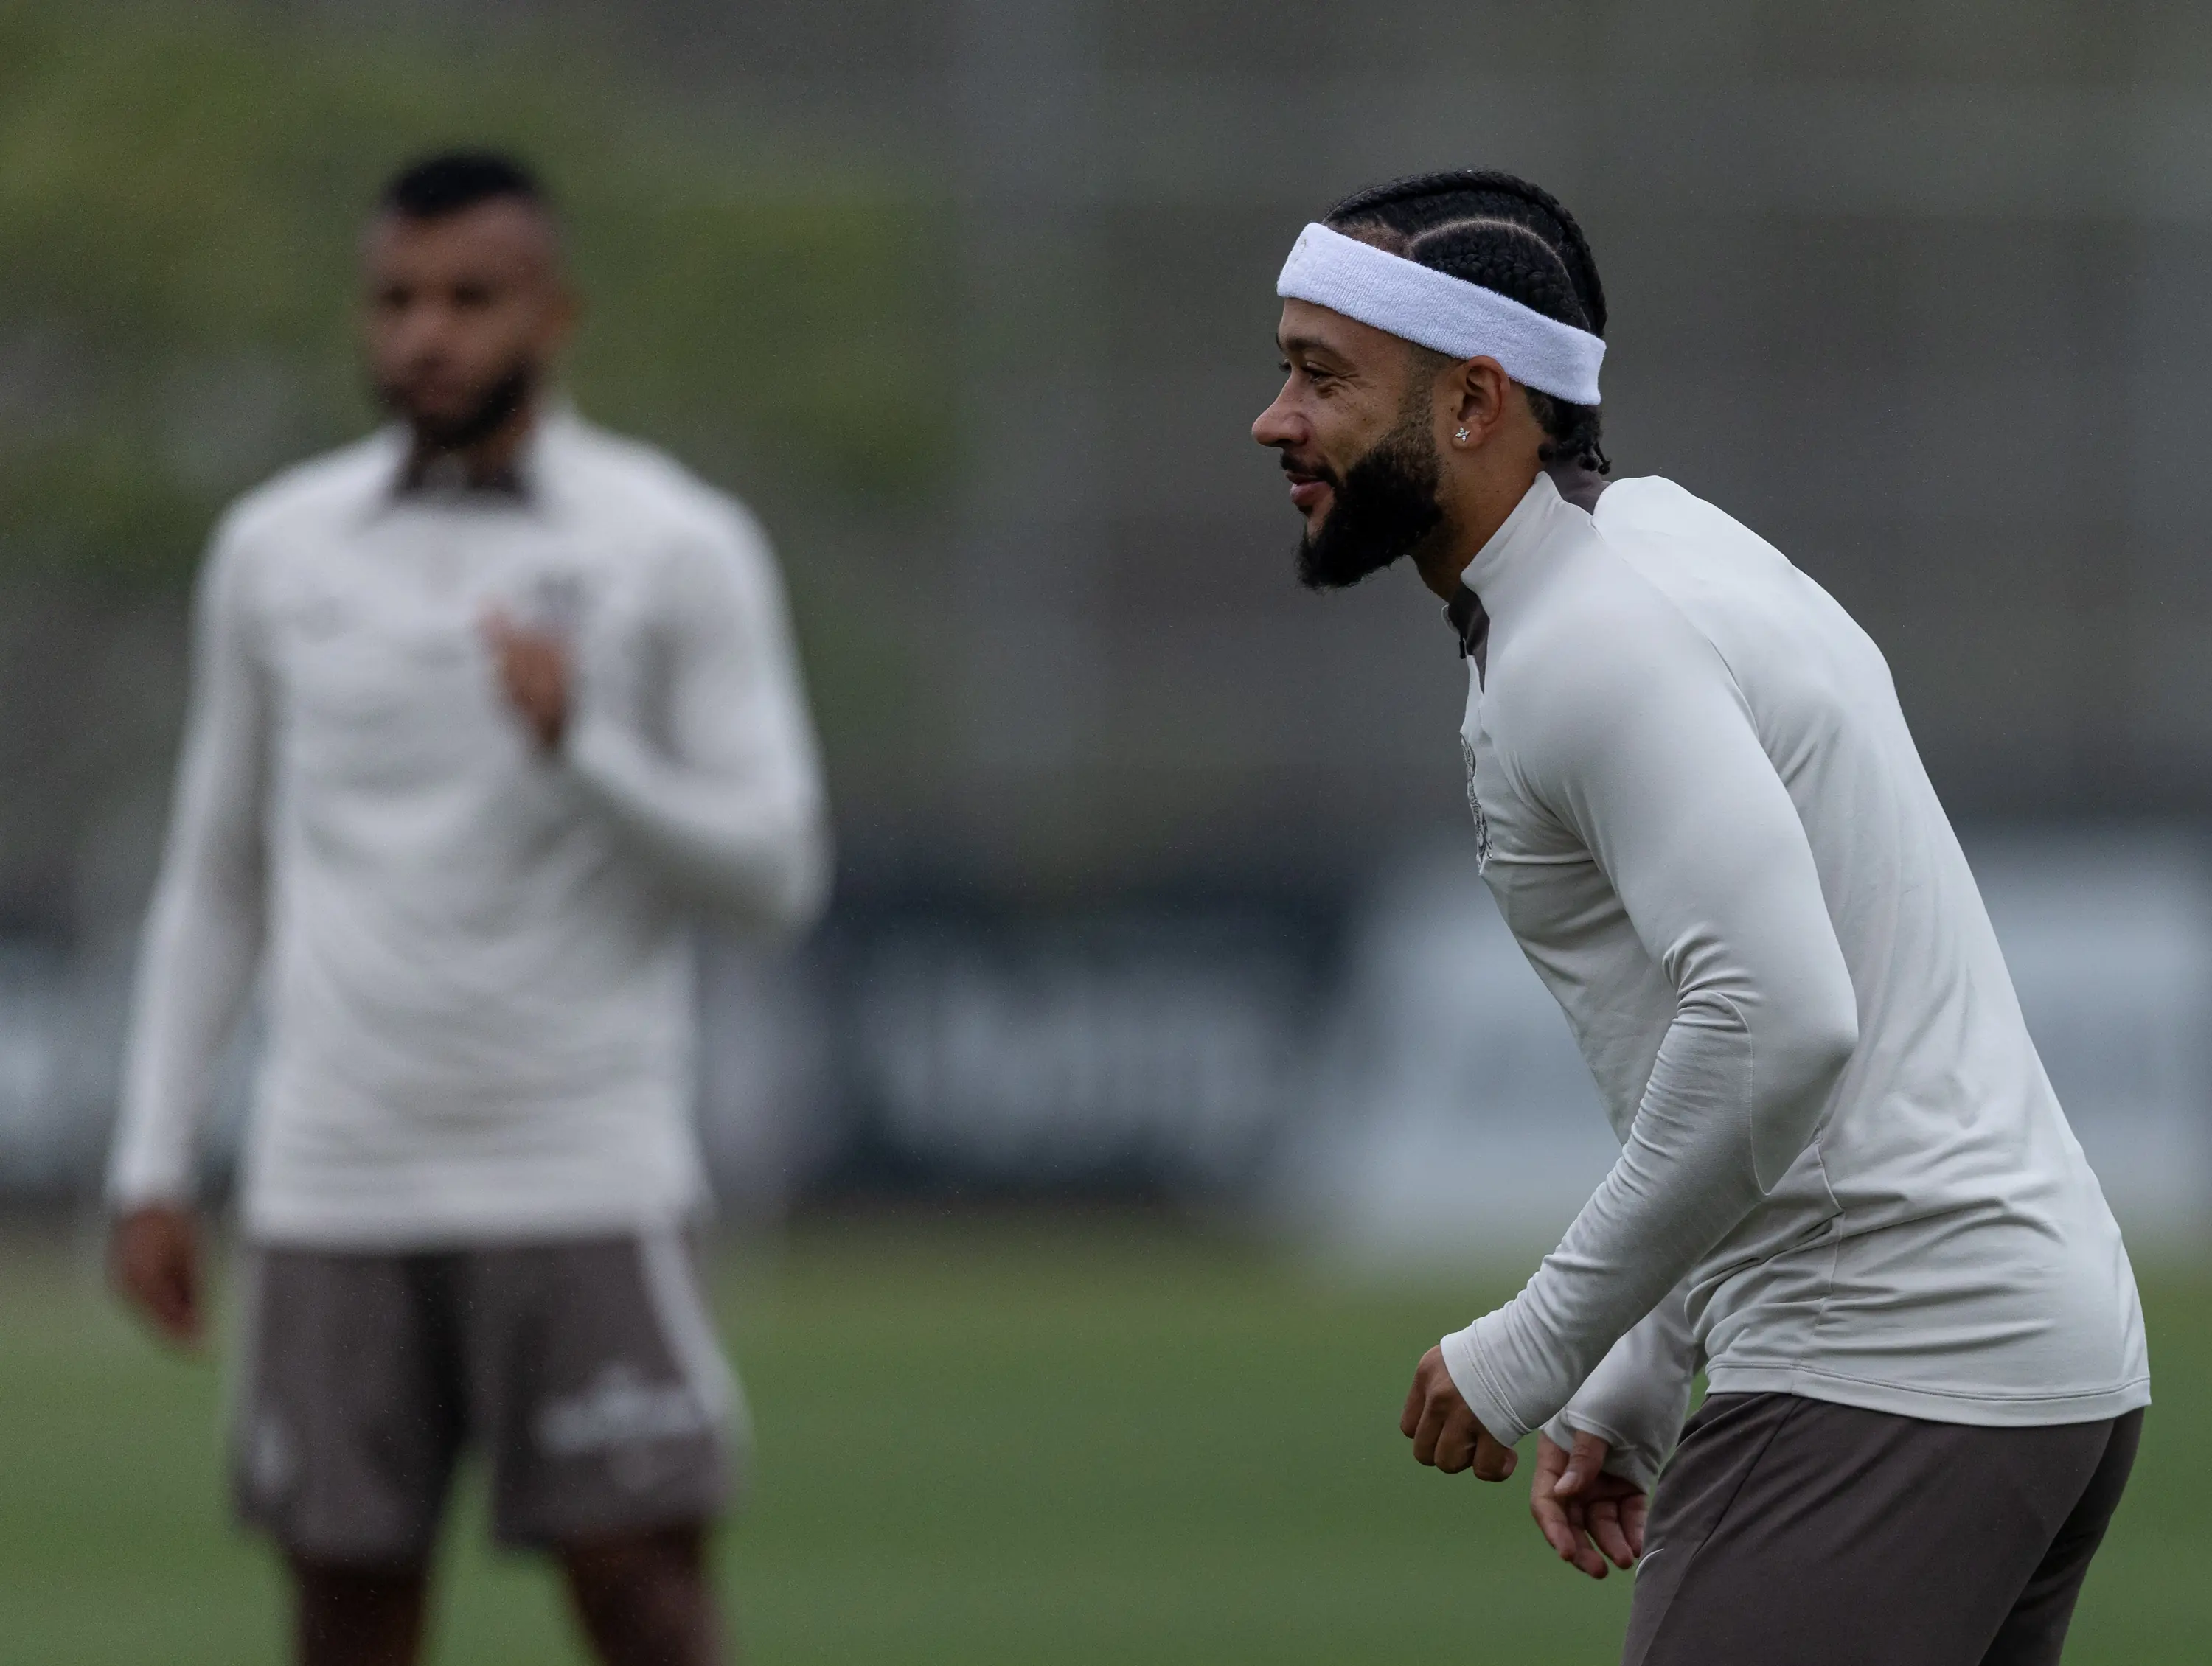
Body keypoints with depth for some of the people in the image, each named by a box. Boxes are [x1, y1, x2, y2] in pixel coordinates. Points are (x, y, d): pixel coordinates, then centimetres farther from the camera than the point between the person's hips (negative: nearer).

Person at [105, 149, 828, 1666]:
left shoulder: (680, 551, 0)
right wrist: (154, 1168, 11)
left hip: (586, 1182, -3)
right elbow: (215, 880, 16)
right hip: (334, 1184, 3)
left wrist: (581, 746, -20)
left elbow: (775, 875, -3)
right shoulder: (276, 550, 10)